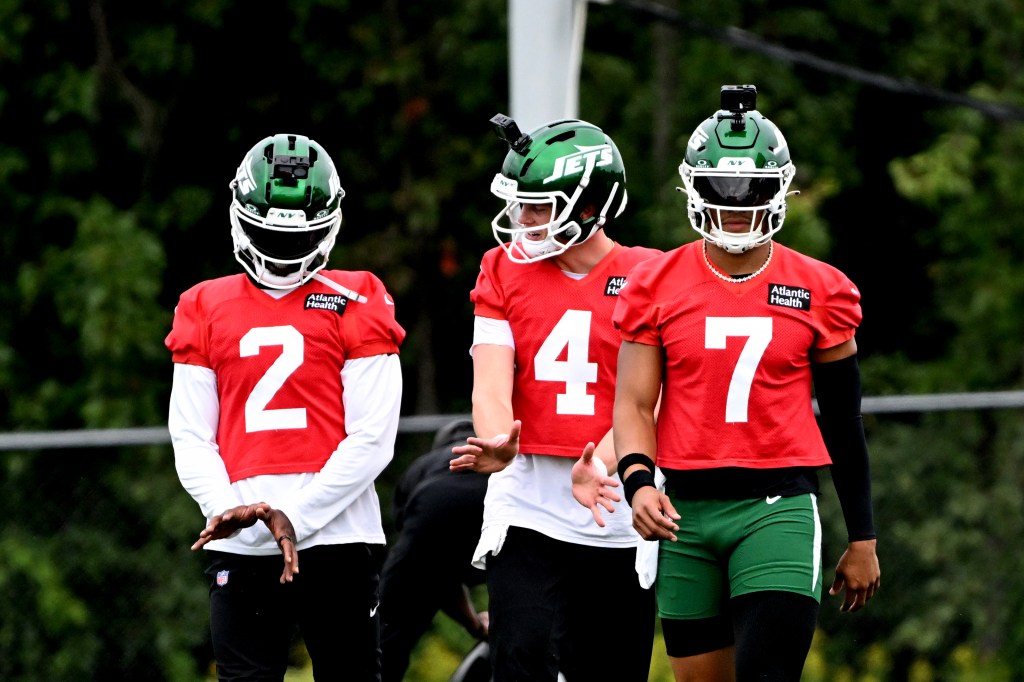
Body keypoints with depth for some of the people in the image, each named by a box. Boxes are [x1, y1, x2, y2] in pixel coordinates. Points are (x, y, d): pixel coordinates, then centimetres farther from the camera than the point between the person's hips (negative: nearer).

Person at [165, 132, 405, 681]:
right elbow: (191, 438, 8)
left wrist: (295, 517, -11)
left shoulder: (355, 305, 3)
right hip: (240, 549, 2)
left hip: (337, 536, -2)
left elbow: (372, 440, -4)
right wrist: (226, 508, -11)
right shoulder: (206, 309, 11)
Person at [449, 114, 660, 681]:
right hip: (527, 506, 1)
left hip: (618, 523, -1)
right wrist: (498, 444, -29)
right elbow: (491, 383, -6)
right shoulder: (505, 271, 6)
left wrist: (603, 464, -33)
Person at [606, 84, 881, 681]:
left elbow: (844, 424, 9)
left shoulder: (818, 292, 2)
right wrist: (638, 481, -19)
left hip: (779, 506, -2)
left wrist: (863, 539, 12)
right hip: (687, 511, 2)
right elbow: (634, 403, 2)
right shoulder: (658, 286, 4)